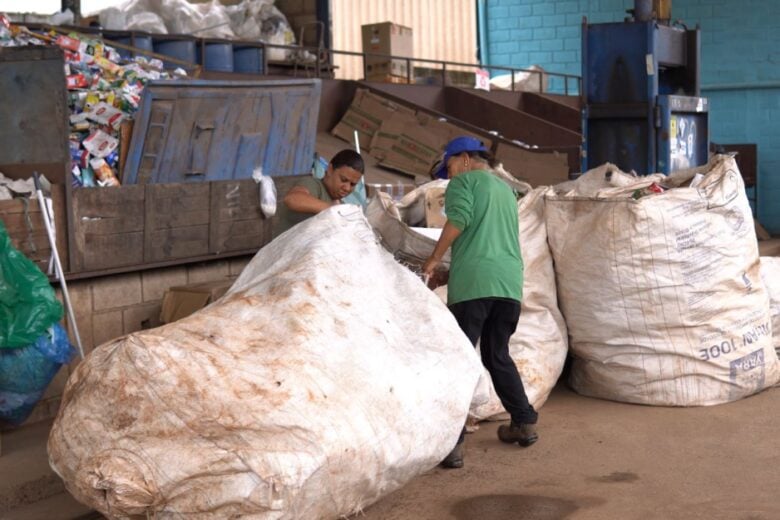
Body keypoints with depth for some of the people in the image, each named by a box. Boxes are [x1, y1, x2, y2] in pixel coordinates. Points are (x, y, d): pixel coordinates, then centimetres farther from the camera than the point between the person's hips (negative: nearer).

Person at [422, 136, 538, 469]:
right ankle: (524, 423, 26)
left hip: (474, 282, -7)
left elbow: (459, 219, -13)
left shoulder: (464, 182, 5)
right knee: (497, 355, 22)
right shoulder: (506, 189, 27)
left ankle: (452, 443, -13)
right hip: (511, 282, 7)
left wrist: (434, 259, -3)